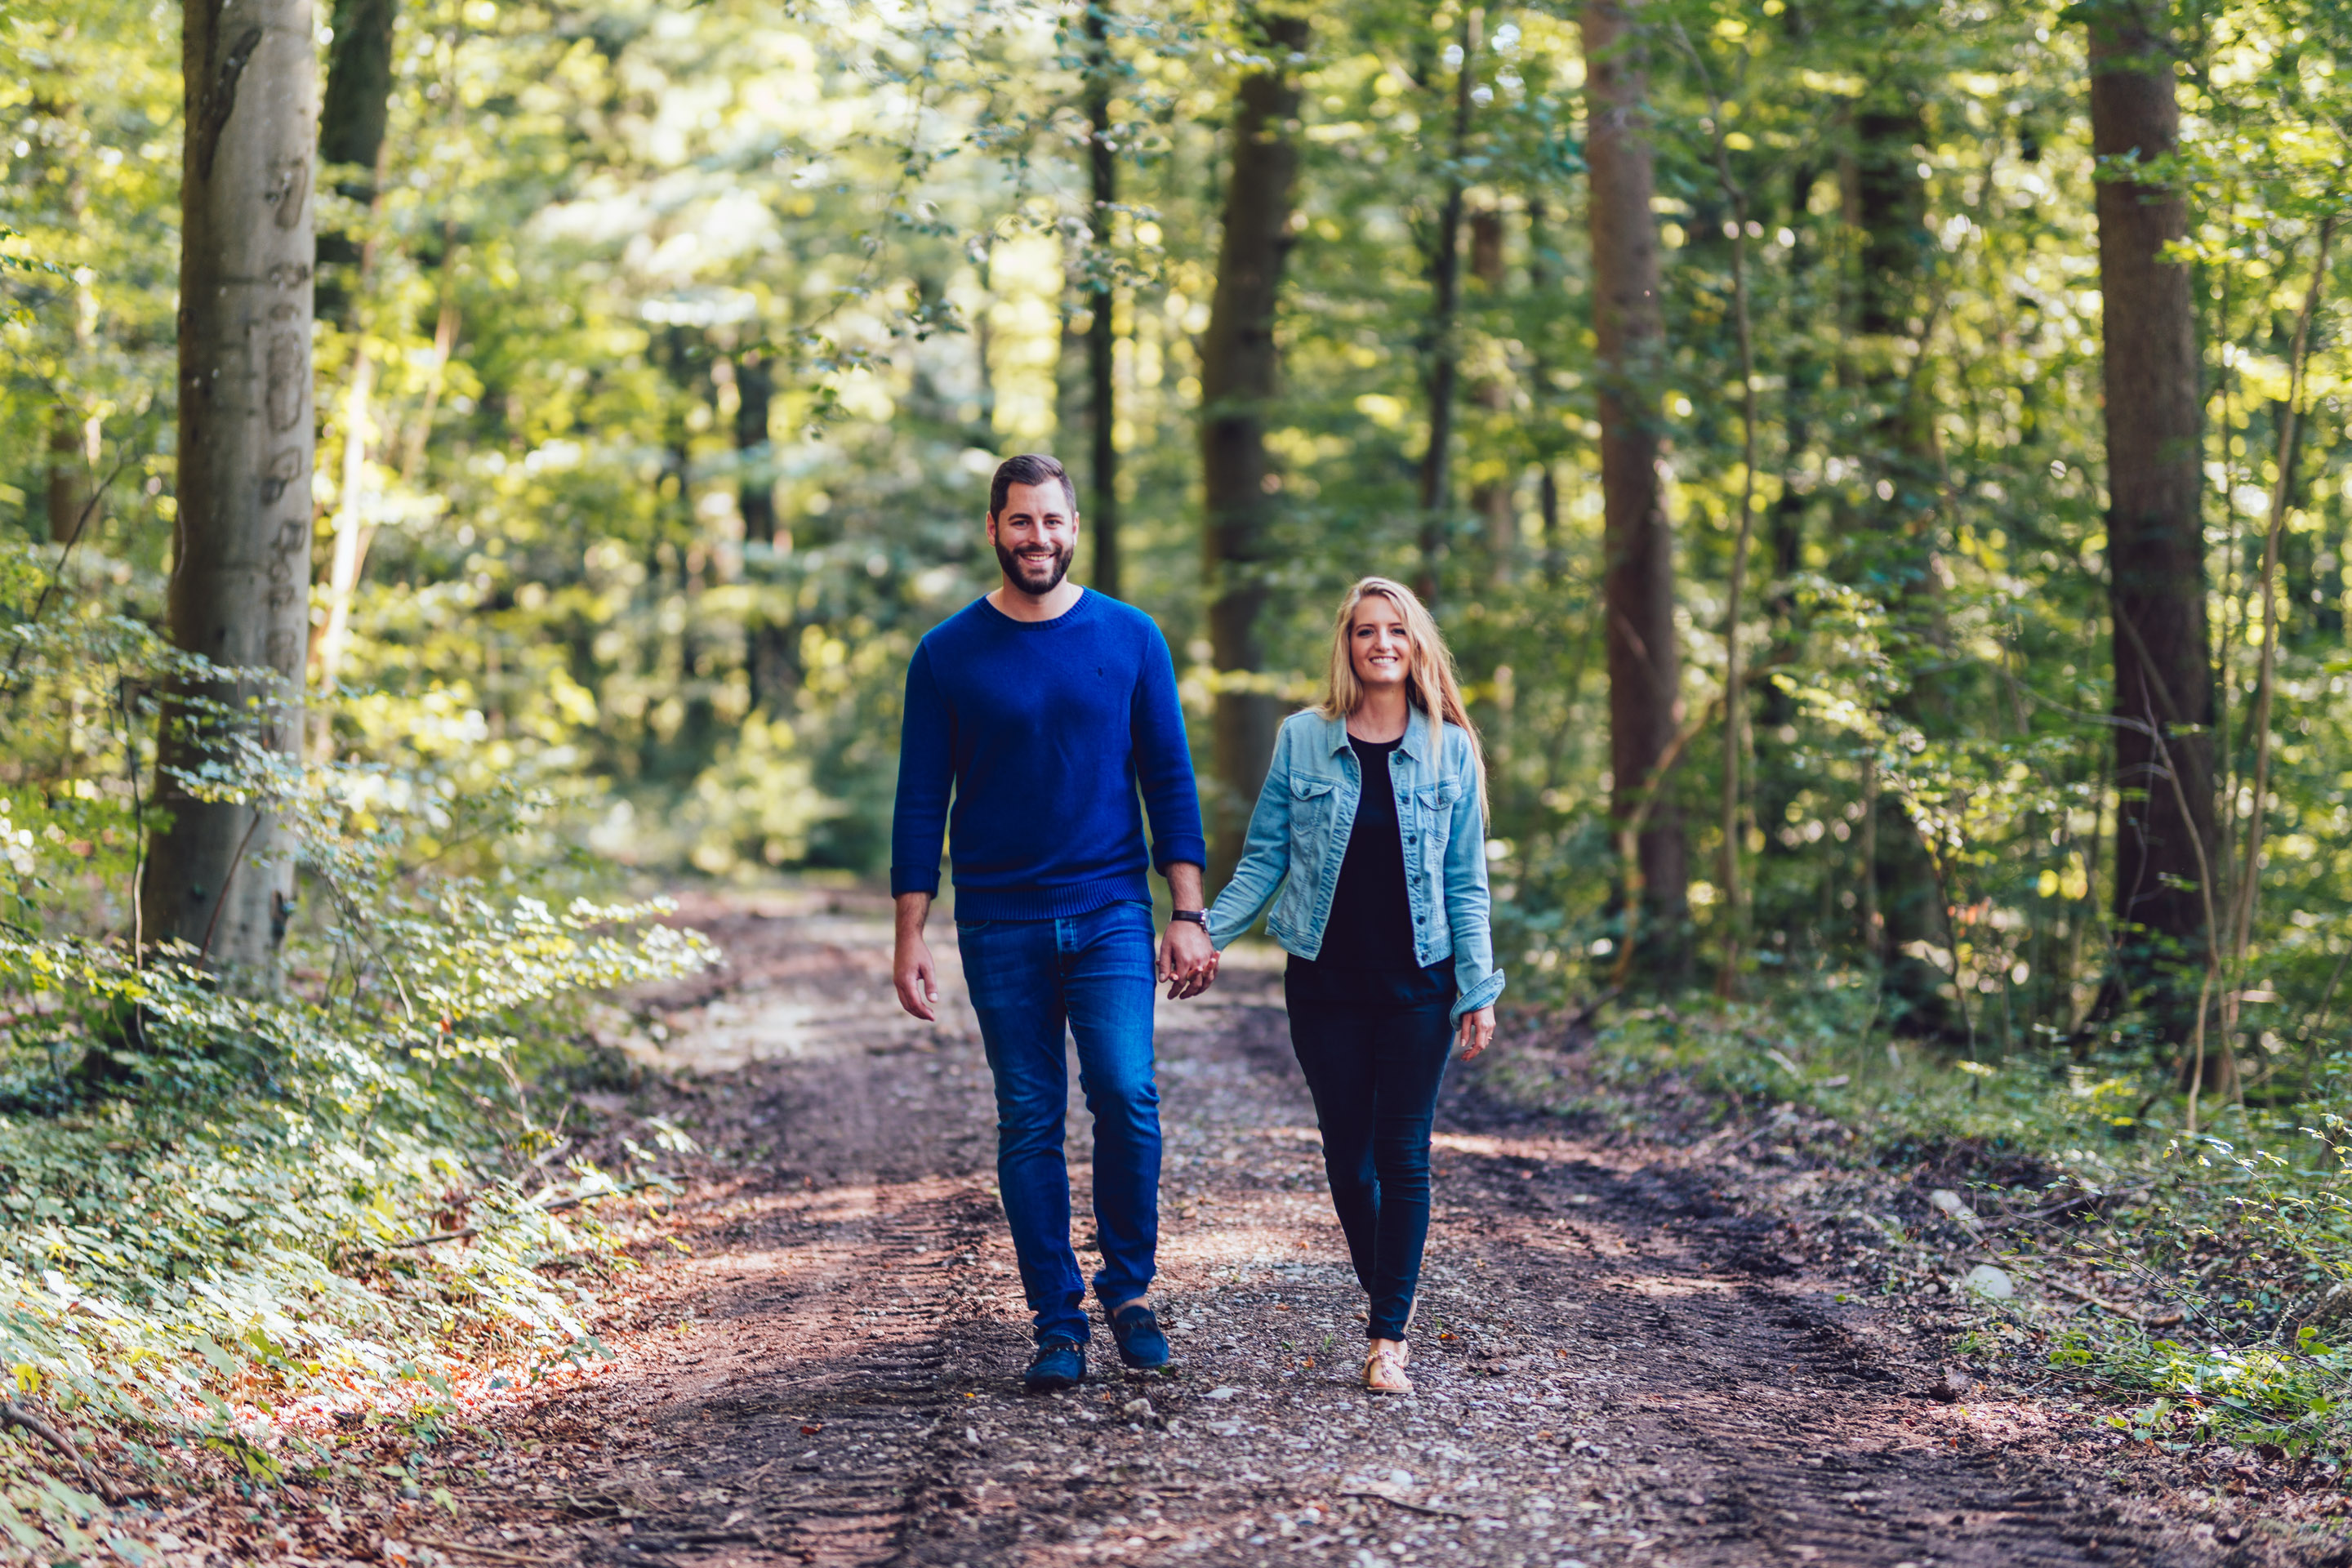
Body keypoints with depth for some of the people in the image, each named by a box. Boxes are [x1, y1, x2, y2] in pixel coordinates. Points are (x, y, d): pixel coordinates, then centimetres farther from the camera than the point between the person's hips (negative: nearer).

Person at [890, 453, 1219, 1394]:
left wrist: (1188, 916, -1)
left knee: (1125, 1094, -15)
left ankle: (1128, 1284, 4)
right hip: (1000, 925, 0)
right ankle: (1057, 1323, 10)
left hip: (1110, 912, 0)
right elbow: (920, 803, 4)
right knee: (1029, 1122, 2)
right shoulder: (949, 654, 3)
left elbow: (1170, 782, 6)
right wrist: (911, 936, -3)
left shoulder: (1129, 639, 4)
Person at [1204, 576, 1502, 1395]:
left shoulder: (1449, 749, 2)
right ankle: (1386, 1298, 25)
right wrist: (1207, 929, -8)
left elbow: (1465, 882, 4)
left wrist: (1478, 990, 0)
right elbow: (1264, 859, 5)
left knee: (1402, 1157, -3)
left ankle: (1388, 1337, -1)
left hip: (1416, 983, -1)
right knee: (1347, 1153, 6)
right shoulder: (1302, 739, 1)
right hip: (1325, 981, 1)